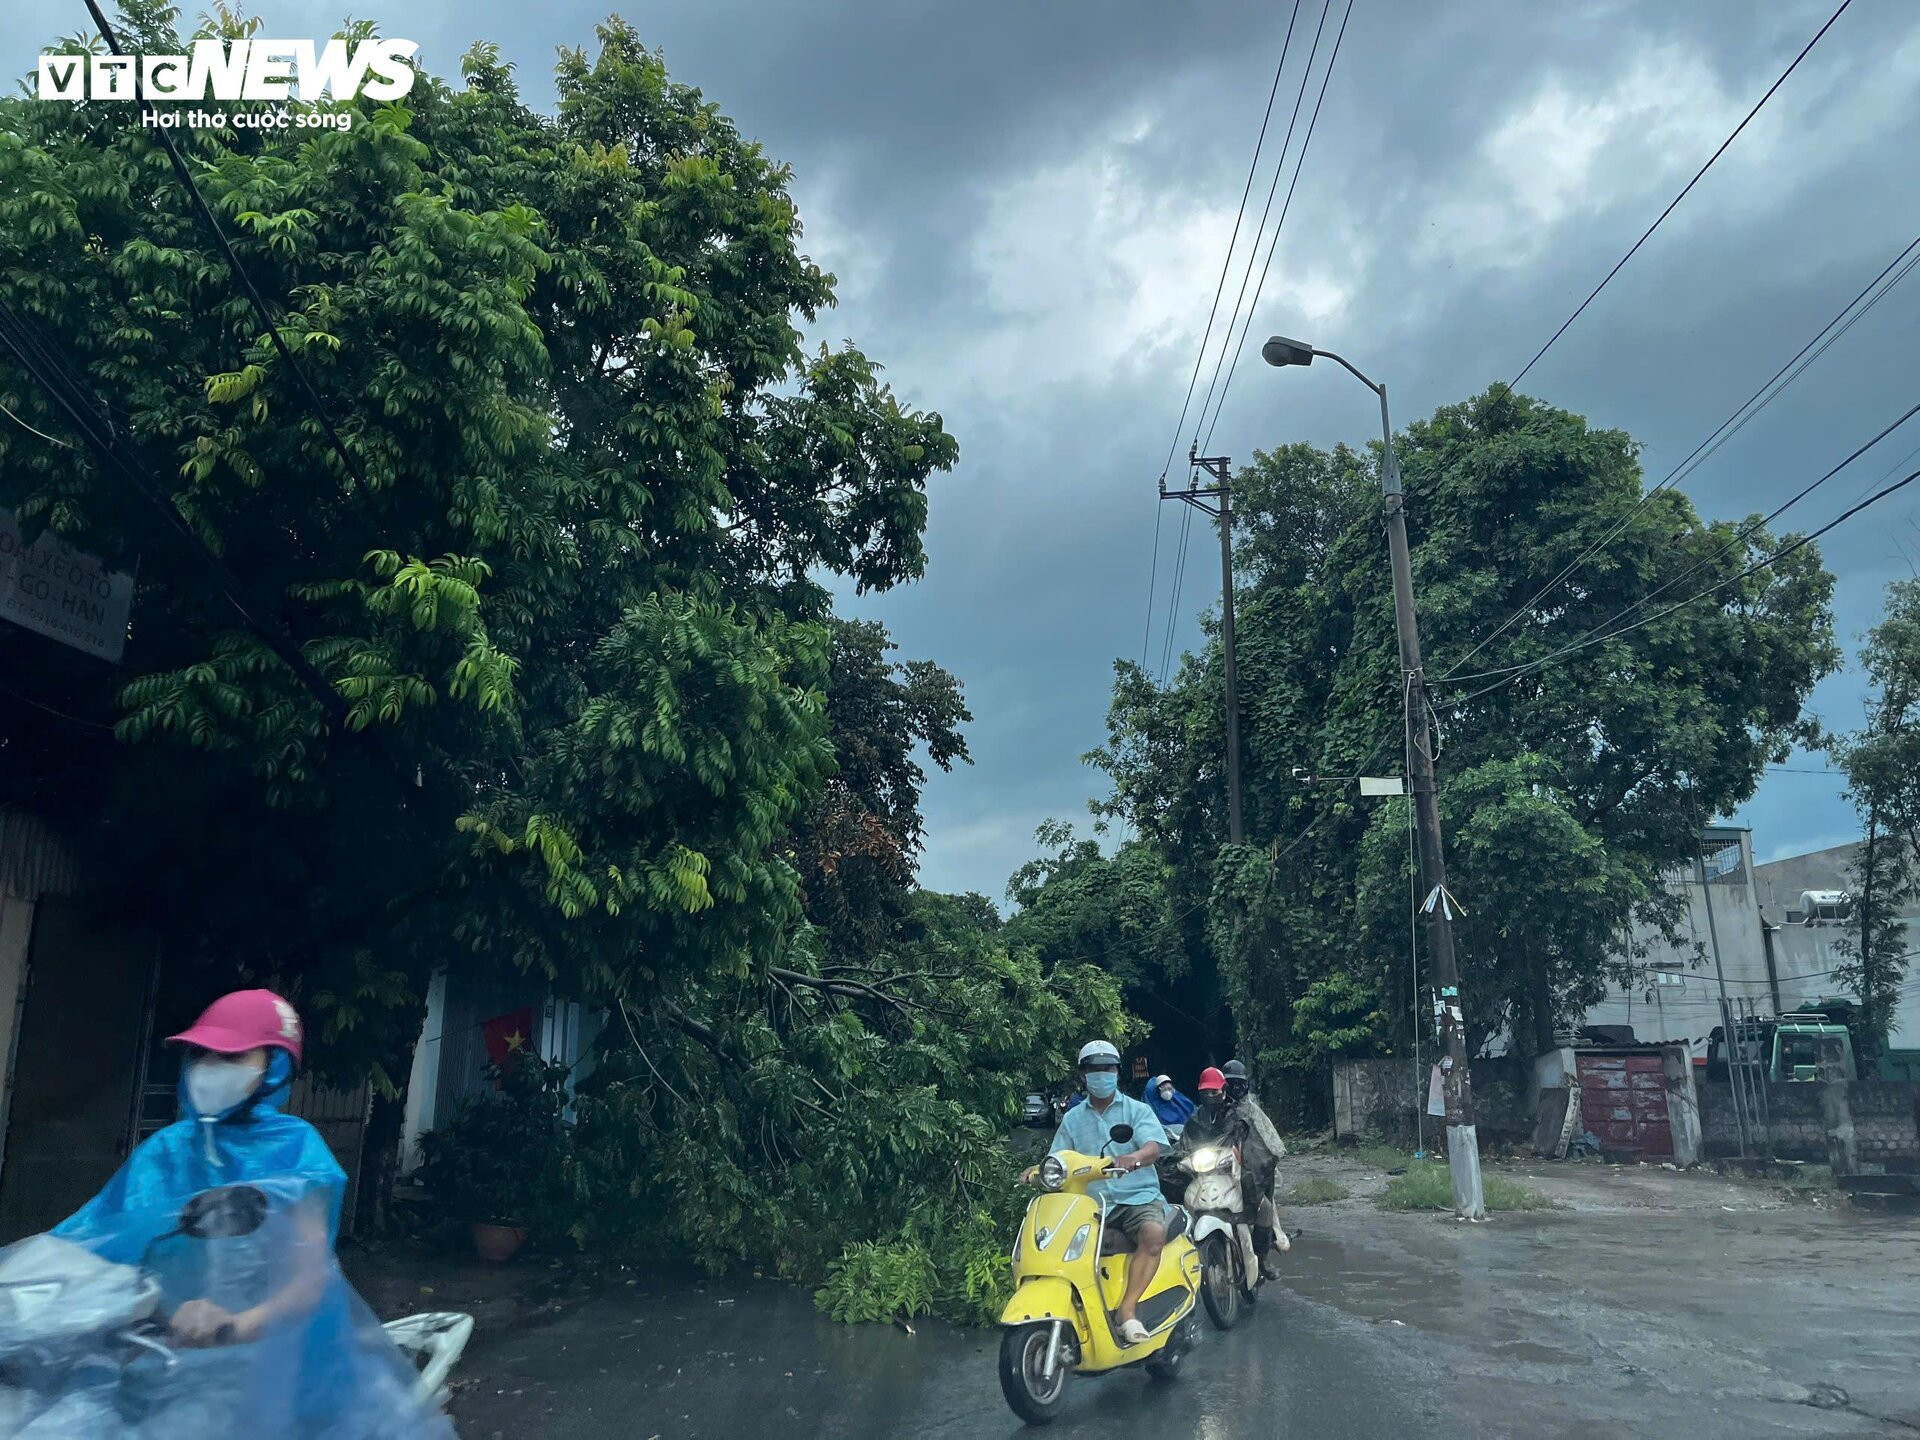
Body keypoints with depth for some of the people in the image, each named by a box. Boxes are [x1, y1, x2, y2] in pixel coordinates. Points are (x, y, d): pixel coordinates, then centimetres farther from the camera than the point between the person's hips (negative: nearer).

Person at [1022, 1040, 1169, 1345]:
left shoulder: (1138, 1110, 7)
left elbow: (1153, 1147, -10)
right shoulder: (1072, 1118, 16)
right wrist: (1039, 1170, -13)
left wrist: (1133, 1158, -33)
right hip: (1091, 1201, 3)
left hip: (1137, 1196, -2)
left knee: (1154, 1233, -33)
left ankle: (1127, 1309, -30)